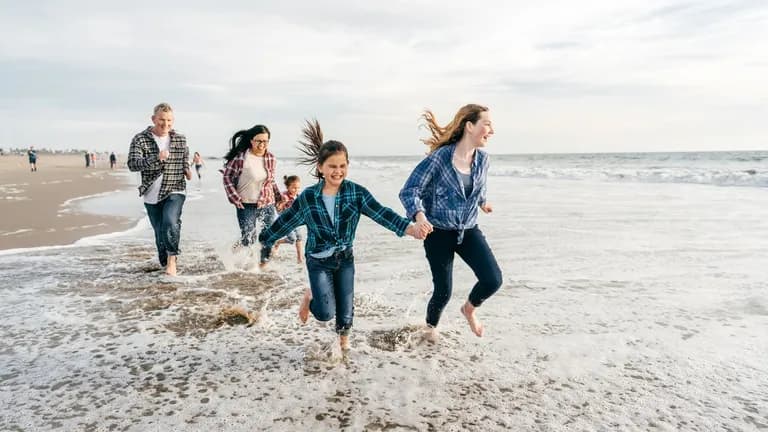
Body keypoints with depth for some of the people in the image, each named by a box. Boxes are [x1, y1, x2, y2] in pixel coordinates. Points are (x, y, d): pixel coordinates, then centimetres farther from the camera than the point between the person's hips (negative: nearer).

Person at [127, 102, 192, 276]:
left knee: (170, 222, -27)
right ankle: (165, 265, 29)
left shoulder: (180, 139, 4)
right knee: (160, 234, 10)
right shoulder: (140, 139, -3)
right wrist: (156, 159, -31)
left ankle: (172, 259, -12)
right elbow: (132, 164, -16)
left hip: (175, 191, -1)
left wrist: (186, 170, 2)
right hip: (151, 195, 1)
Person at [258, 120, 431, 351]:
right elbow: (285, 221, 1)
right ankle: (310, 295, 26)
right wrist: (264, 240, 11)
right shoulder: (308, 197, -13)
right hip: (318, 261, -1)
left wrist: (411, 228, -38)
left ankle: (344, 340, 40)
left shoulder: (356, 192, -13)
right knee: (326, 313, -10)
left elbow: (381, 213, -23)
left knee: (345, 308, 9)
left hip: (345, 258, 2)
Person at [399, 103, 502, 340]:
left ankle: (469, 308, 23)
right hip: (439, 232, -4)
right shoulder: (440, 157, -20)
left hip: (468, 231, 5)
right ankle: (431, 326, 36)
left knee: (493, 280, -11)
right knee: (443, 291, 2)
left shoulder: (482, 159, -3)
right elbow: (409, 191, -21)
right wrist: (419, 216, -39)